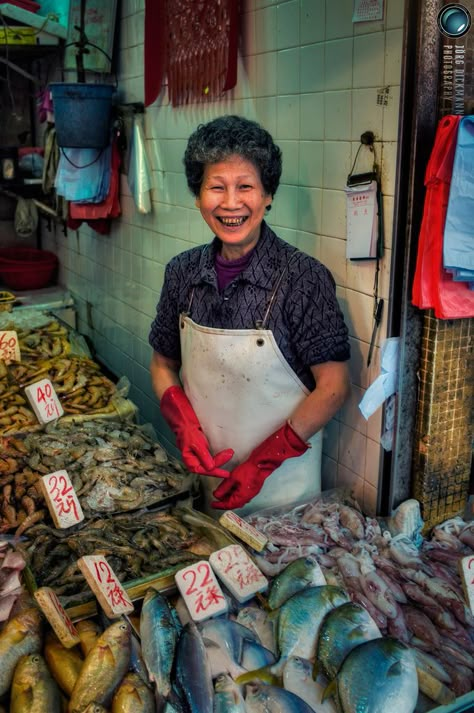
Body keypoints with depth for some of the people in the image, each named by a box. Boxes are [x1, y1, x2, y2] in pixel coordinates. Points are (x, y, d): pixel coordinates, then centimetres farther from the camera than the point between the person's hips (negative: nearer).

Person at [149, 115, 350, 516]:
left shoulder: (303, 278, -17)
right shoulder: (183, 273, -4)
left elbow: (333, 388, -15)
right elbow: (163, 365, 7)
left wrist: (261, 462, -16)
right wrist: (186, 429, -9)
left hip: (280, 487, -4)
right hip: (204, 480, 4)